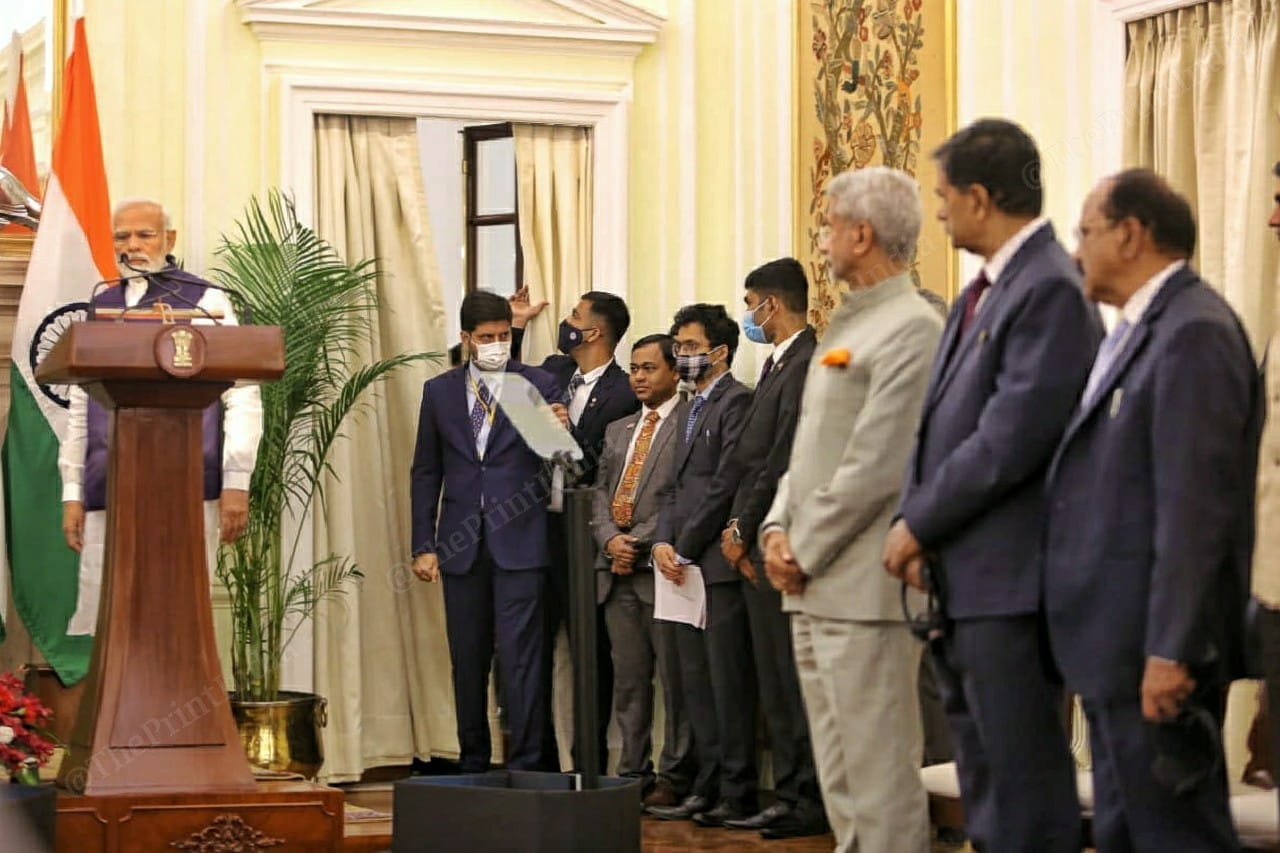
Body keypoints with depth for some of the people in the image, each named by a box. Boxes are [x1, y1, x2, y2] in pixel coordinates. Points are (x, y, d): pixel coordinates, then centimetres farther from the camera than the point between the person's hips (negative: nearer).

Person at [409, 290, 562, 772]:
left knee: (520, 658, -7)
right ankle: (473, 765, 17)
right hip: (462, 546, 3)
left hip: (518, 545, -3)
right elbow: (425, 474, 12)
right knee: (467, 662, 8)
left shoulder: (540, 386, 3)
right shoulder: (439, 392, 10)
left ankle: (524, 765, -5)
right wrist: (423, 546, 5)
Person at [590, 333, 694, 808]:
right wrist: (610, 539, -2)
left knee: (674, 677, -3)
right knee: (628, 680, 8)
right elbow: (601, 491, 17)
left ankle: (674, 778, 2)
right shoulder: (618, 431, 21)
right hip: (618, 572, 7)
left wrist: (640, 542, -12)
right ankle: (633, 775, 13)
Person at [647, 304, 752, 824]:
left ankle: (736, 794, -3)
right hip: (688, 565, 9)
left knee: (728, 679, -7)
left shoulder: (736, 402, -7)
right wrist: (663, 541, 3)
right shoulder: (687, 411, 22)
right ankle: (707, 789, 15)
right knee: (696, 682, 10)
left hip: (721, 561, -9)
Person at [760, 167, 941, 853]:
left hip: (864, 587, -10)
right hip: (814, 590, 10)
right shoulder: (846, 327, 19)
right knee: (839, 775, 13)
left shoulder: (911, 328, -11)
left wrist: (806, 552, -12)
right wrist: (778, 528, 5)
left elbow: (876, 464, -17)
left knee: (879, 771, -7)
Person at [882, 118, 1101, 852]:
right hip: (966, 579, 10)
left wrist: (918, 523, -12)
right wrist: (920, 526, 4)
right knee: (985, 788, 17)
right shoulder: (986, 290, 14)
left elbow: (1010, 440, -21)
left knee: (1024, 779, -5)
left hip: (1008, 579, -10)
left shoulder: (1049, 289, -16)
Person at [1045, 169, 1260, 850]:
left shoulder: (1194, 333, -16)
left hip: (1156, 657, -10)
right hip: (1116, 652, 10)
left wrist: (1170, 652, -23)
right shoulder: (1138, 331, 16)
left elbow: (1195, 507, -21)